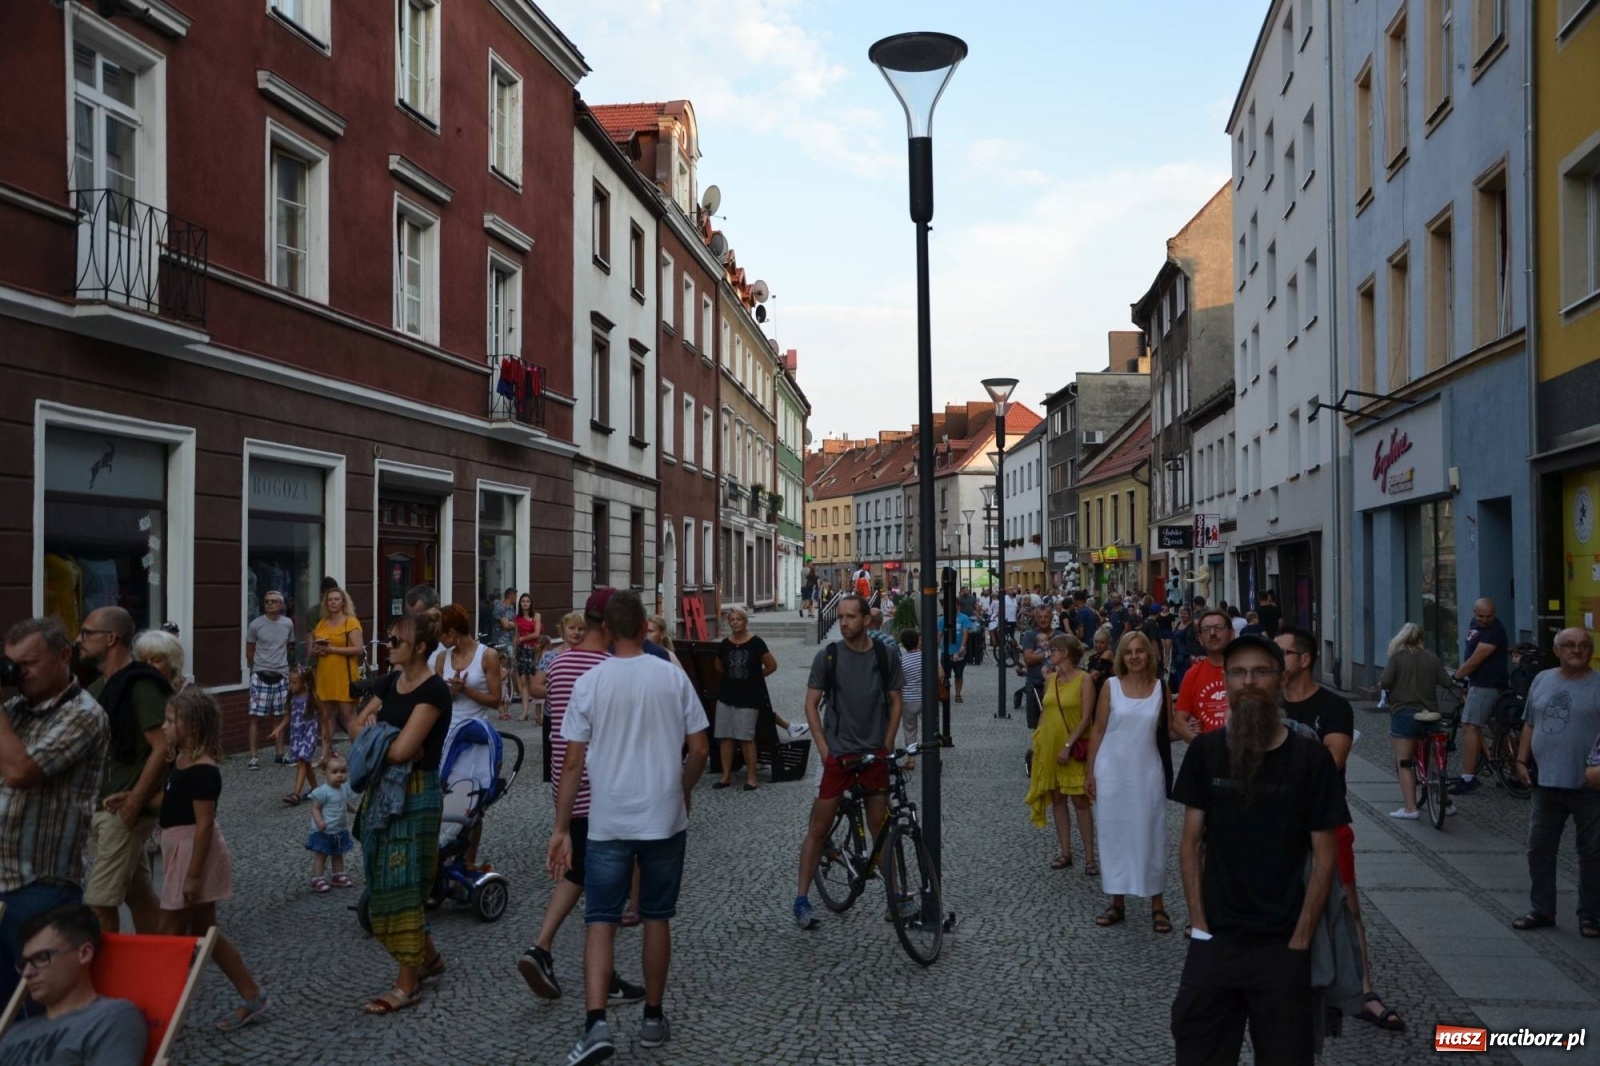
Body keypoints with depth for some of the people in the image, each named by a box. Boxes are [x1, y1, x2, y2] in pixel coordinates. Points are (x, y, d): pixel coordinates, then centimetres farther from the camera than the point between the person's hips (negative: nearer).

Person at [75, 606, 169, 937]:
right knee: (137, 892, 15)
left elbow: (163, 747, -21)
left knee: (98, 902, -5)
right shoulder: (99, 687, 12)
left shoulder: (140, 685, -15)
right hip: (100, 807, 9)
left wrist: (134, 803, -19)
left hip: (121, 809, -9)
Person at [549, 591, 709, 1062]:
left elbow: (573, 763, -4)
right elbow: (700, 751, 0)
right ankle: (653, 1018, 23)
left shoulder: (590, 682, -4)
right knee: (657, 918, 13)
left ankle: (596, 1023, -10)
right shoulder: (673, 677, -2)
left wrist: (561, 828, 3)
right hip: (664, 820, 1)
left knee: (600, 921, 3)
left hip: (608, 823, -1)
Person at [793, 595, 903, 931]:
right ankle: (802, 899, 7)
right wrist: (824, 748, -7)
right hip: (837, 753, -1)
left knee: (880, 827, 10)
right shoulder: (828, 656, -4)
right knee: (818, 828, 1)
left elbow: (895, 702, 7)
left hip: (874, 754, 2)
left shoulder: (885, 657, 0)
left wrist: (886, 746, 0)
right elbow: (811, 704, -1)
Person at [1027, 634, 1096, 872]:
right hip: (1049, 747, 6)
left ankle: (1089, 856, 4)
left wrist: (1068, 745, -19)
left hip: (1074, 749, -6)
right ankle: (1065, 852, 16)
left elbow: (1086, 718, -13)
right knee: (1057, 799, 8)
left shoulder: (1083, 679, -10)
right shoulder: (1051, 678, 7)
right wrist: (1037, 741, 7)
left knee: (1080, 801, -2)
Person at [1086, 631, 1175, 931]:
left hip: (1148, 771, 0)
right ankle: (1117, 903, 17)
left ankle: (1157, 906, 13)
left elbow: (1169, 732, 7)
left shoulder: (1161, 687, 1)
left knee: (1151, 836, 4)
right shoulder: (1111, 685, -2)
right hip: (1113, 771, 0)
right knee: (1114, 834, 6)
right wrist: (1089, 771, 0)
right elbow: (1098, 731, 1)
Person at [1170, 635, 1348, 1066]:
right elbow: (1190, 844, 4)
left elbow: (1324, 859, -4)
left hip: (1282, 948, -2)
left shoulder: (1311, 758, -6)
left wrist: (1297, 943, -7)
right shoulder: (1205, 750, 0)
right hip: (1213, 944, 2)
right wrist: (1199, 926, -3)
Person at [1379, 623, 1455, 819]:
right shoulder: (1432, 658, 4)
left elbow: (1385, 682, -17)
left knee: (1404, 763, -2)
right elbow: (1447, 683, 1)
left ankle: (1410, 808, -7)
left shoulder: (1397, 657, -6)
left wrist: (1381, 685, 5)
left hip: (1404, 713, -5)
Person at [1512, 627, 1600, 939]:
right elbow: (1530, 725, 15)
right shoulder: (1542, 680, 9)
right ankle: (1541, 910, 23)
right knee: (1539, 849, 11)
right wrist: (1522, 761, 8)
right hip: (1546, 783, 5)